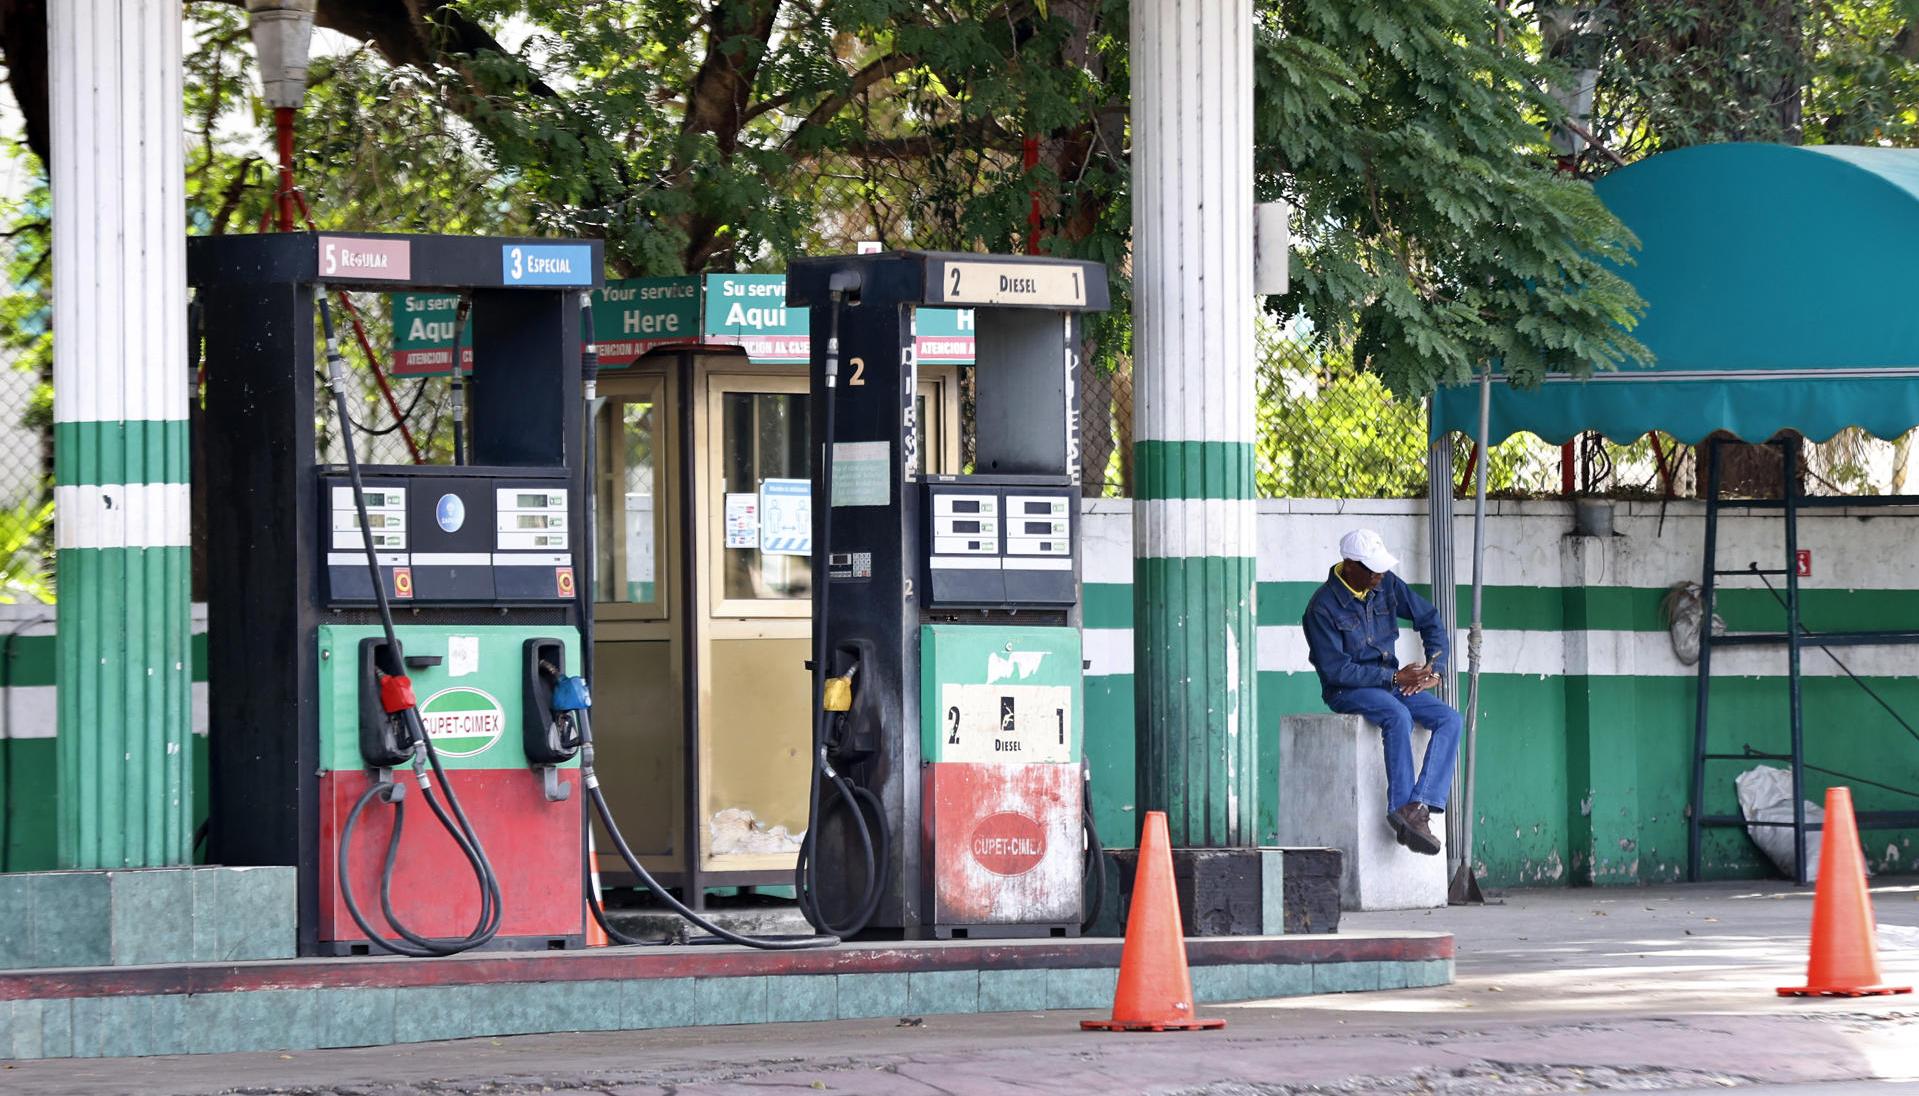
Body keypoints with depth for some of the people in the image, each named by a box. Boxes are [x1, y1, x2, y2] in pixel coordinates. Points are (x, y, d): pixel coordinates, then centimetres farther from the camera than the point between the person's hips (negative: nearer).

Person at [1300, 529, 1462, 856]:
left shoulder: (1386, 585, 2)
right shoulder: (1323, 608, -16)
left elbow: (1429, 620, 13)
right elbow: (1336, 670, -19)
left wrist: (1434, 669, -2)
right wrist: (1394, 678, -21)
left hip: (1391, 682, 7)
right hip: (1346, 691, -7)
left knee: (1449, 719, -17)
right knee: (1398, 716, -37)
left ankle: (1420, 806, -31)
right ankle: (1401, 810, -35)